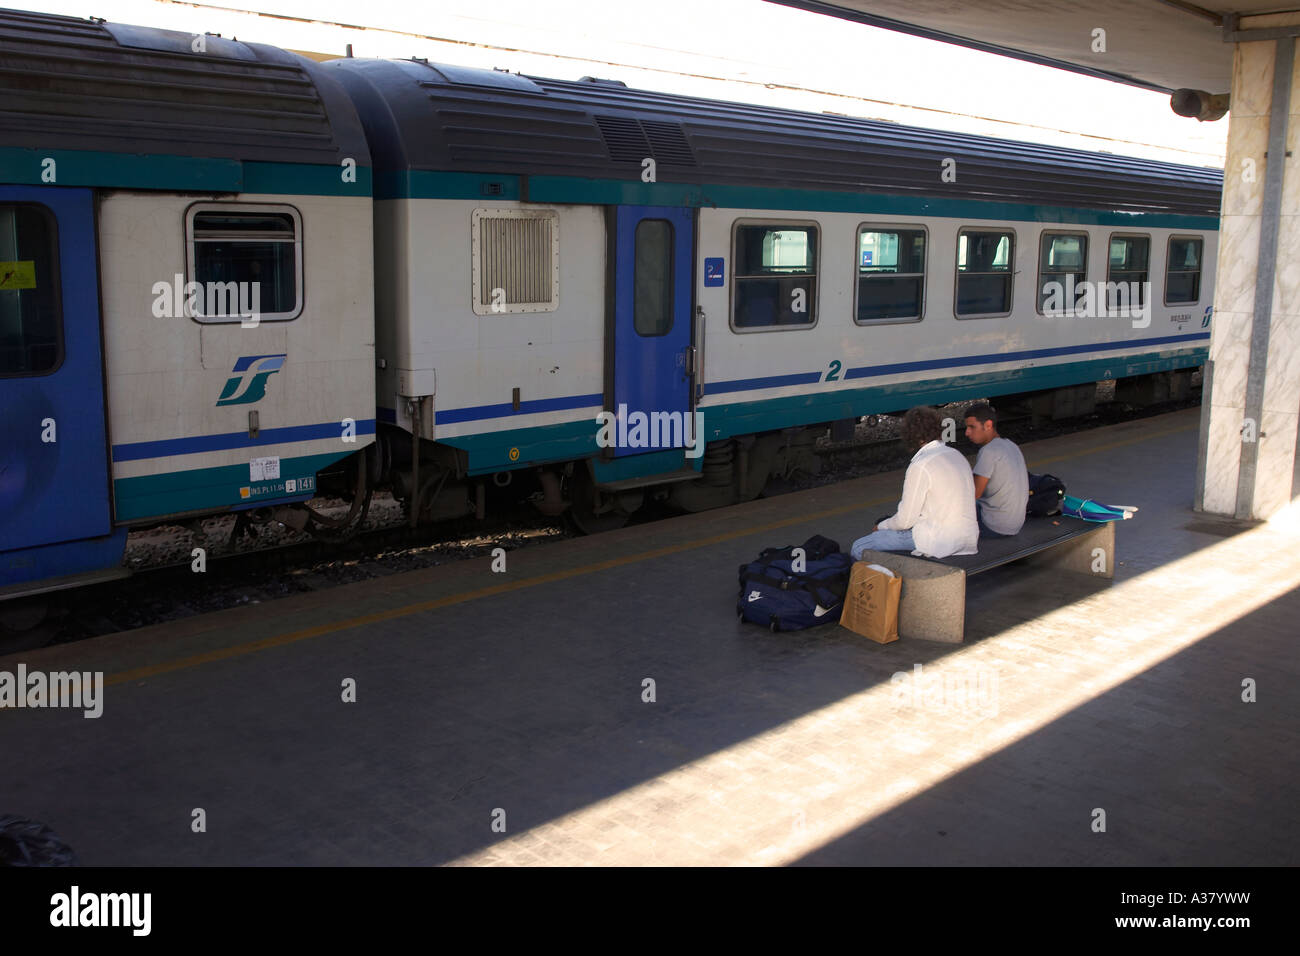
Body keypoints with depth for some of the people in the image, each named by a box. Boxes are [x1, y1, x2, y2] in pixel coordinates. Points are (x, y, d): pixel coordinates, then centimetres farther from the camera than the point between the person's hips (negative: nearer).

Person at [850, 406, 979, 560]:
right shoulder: (956, 454, 10)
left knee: (859, 548, -4)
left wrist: (880, 527, 9)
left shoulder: (920, 466, -16)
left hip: (939, 541, -9)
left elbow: (905, 520, -12)